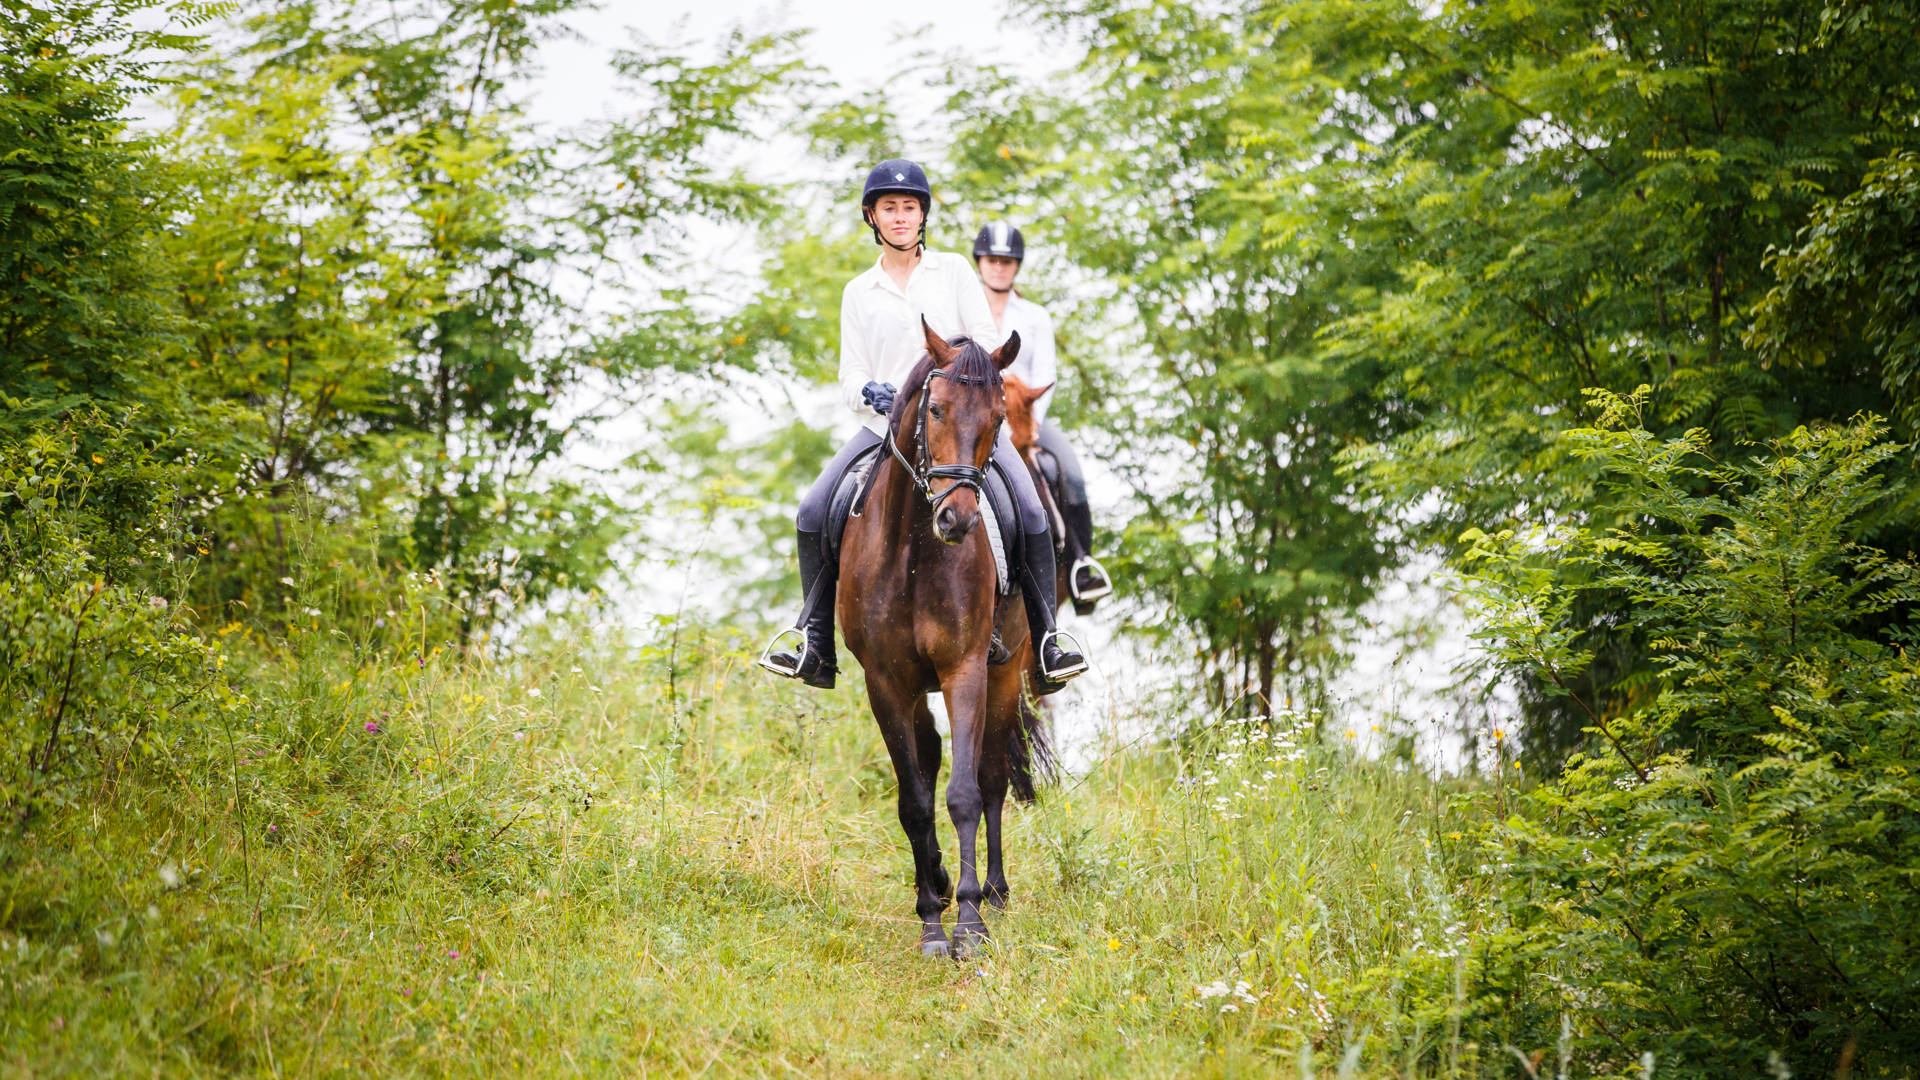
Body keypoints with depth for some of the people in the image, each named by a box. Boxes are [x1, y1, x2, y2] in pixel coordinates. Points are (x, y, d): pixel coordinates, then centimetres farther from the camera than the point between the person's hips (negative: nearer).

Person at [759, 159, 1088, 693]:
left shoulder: (952, 270, 9)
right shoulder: (858, 292, 13)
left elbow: (988, 343, 4)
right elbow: (851, 374, 9)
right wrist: (869, 393, -14)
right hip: (886, 423, 2)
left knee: (1031, 513, -21)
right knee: (814, 514, -16)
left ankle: (1046, 647, -11)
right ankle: (816, 646, -5)